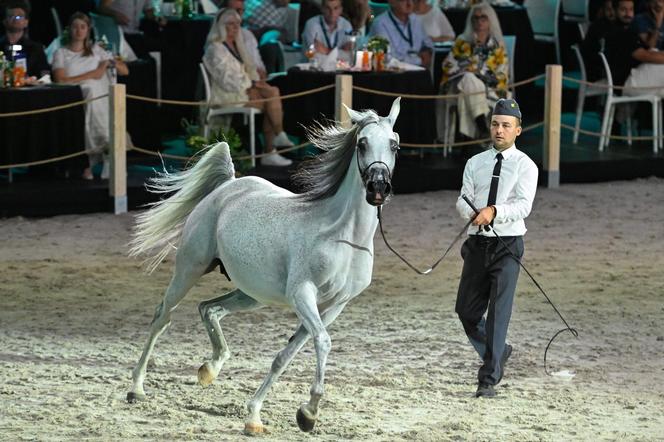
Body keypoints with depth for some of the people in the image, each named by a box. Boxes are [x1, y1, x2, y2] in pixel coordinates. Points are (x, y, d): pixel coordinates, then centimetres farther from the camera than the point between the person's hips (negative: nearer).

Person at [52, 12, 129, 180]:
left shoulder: (96, 50, 20)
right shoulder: (61, 54, 12)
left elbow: (125, 71, 19)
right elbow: (60, 81, -6)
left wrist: (111, 62, -2)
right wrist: (91, 75, -3)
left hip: (99, 102, 2)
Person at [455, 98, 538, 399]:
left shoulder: (525, 165, -2)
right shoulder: (475, 163, 11)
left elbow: (523, 205, -15)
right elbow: (463, 201, 3)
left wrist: (494, 211, -32)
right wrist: (471, 212, -21)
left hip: (507, 244, -5)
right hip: (477, 243, 5)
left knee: (498, 312, -10)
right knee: (467, 310, 9)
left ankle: (489, 380, -9)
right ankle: (498, 352, 35)